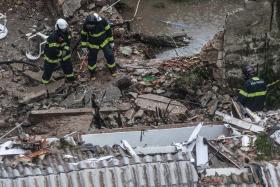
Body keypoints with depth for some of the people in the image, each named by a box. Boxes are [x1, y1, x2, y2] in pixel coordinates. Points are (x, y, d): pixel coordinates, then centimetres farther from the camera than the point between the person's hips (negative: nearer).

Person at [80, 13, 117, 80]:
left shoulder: (102, 21, -27)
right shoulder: (86, 25, -24)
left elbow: (108, 31, -11)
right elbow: (83, 35, -8)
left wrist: (111, 41, -4)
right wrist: (84, 46, -4)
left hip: (104, 42, 0)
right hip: (93, 44, 0)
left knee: (110, 56, 2)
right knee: (92, 59, 4)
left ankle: (112, 69, 27)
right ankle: (92, 73, 27)